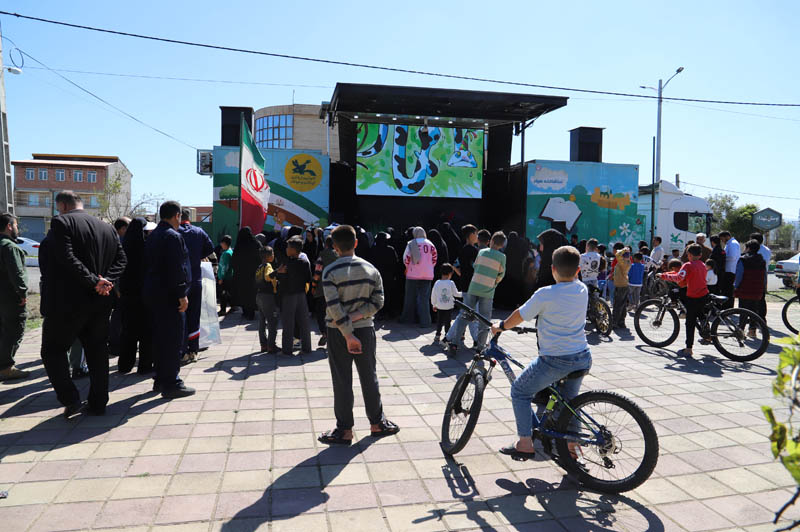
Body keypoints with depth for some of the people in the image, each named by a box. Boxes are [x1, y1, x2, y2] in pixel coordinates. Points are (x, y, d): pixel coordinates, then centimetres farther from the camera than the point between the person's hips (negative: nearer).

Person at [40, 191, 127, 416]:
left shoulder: (61, 223, -7)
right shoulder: (107, 228, 12)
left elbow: (67, 258, -20)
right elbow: (121, 259, 6)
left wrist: (93, 281, -17)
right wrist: (107, 280, -7)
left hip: (68, 301, -6)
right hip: (100, 304, 6)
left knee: (53, 350, 9)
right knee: (97, 352, 13)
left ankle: (70, 399, 1)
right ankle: (98, 403, 17)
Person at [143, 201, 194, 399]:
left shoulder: (152, 236, 16)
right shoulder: (173, 236, -14)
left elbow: (149, 264, 19)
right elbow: (176, 268, -21)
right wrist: (182, 294, -18)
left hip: (152, 293, 10)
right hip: (168, 295, -10)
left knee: (160, 337, 16)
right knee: (173, 338, -5)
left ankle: (160, 380, 24)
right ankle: (171, 384, -2)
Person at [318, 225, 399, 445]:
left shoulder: (330, 271, -13)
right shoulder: (371, 269, 0)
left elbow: (334, 308, -18)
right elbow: (378, 302, -4)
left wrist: (348, 335, -15)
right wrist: (357, 315, -9)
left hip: (338, 333, -3)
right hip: (365, 329, 3)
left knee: (342, 381, 6)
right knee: (369, 377, 15)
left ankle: (345, 430, 14)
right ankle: (377, 422, 27)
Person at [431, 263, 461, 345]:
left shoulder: (437, 283, -6)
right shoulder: (451, 283, -12)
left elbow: (433, 295, 2)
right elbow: (456, 294, -1)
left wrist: (434, 304, 15)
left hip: (439, 307, 1)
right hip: (449, 307, -1)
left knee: (439, 322, 11)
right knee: (447, 322, 9)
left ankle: (437, 336, 10)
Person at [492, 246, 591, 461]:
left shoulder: (545, 294, -15)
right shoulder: (583, 290, 1)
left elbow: (519, 316, -5)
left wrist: (500, 326, 10)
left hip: (555, 360, -6)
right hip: (583, 358, 7)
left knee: (519, 391, 10)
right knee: (569, 398, 28)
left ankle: (525, 443, 9)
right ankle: (572, 444, 33)